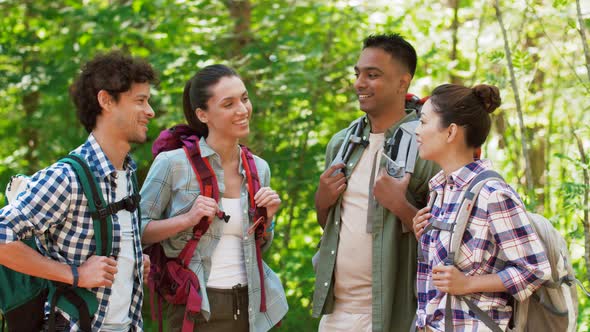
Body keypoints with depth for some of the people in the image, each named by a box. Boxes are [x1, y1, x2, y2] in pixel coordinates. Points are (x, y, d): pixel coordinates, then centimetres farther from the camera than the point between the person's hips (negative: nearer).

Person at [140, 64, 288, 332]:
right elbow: (136, 231, -6)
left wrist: (266, 219, -2)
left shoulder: (259, 169, 7)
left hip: (250, 308, 5)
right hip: (198, 310, -4)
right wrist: (187, 220, -18)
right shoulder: (173, 164, -8)